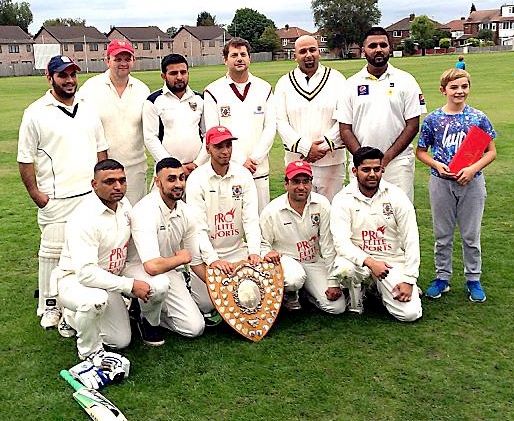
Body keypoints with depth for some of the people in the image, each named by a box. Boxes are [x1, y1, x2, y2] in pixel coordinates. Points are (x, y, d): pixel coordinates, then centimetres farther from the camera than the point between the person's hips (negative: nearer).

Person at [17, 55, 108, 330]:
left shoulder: (88, 110, 13)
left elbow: (101, 149, 18)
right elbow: (25, 159, -3)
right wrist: (35, 194, -8)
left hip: (91, 195, 5)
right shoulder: (36, 113, -3)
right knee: (53, 252, 0)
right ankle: (49, 306, 13)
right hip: (56, 200, -4)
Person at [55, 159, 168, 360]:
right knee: (95, 299, -39)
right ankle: (90, 352, -13)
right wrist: (129, 285, -31)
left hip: (109, 278, 6)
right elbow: (86, 272, -34)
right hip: (74, 279, -6)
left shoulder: (124, 204, -2)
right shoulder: (84, 217, -28)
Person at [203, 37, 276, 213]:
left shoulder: (264, 89, 10)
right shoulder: (213, 91, 1)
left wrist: (254, 159, -6)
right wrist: (240, 160, -10)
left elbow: (270, 127, 5)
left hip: (259, 169, 2)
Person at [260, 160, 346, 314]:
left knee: (337, 307, -9)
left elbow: (328, 244, -9)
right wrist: (267, 252, -28)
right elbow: (262, 243, -2)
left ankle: (307, 290, 21)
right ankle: (289, 294, 1)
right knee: (295, 278, -38)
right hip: (285, 259, -2)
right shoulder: (271, 211, -13)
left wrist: (333, 282, -10)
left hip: (314, 262, 3)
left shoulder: (322, 205, -10)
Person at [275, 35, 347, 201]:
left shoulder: (336, 79, 6)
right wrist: (305, 147, -11)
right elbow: (280, 122, 0)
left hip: (331, 160, 0)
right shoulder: (284, 83, 8)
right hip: (296, 161, 1)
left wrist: (324, 146, -10)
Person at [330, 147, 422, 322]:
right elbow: (341, 243, -18)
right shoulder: (343, 199, -9)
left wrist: (409, 280, -11)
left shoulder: (396, 196, -5)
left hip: (393, 261, 1)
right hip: (359, 259, -1)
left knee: (410, 313, -15)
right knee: (342, 268, -36)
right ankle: (355, 301, 0)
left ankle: (379, 288, 19)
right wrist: (370, 262, -32)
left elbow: (411, 241, -5)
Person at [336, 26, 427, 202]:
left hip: (398, 162, -1)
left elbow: (412, 125, 0)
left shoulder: (405, 81, 4)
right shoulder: (352, 84, 7)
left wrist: (387, 157, -10)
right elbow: (345, 129, 5)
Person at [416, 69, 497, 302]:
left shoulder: (479, 118, -2)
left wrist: (473, 168, -15)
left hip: (472, 182, 0)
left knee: (471, 235, 9)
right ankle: (442, 277, 25)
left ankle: (473, 279, 24)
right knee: (442, 235, 11)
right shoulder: (433, 119, -1)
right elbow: (421, 151, 5)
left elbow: (491, 151, 1)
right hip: (441, 182, 0)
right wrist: (437, 164, -13)